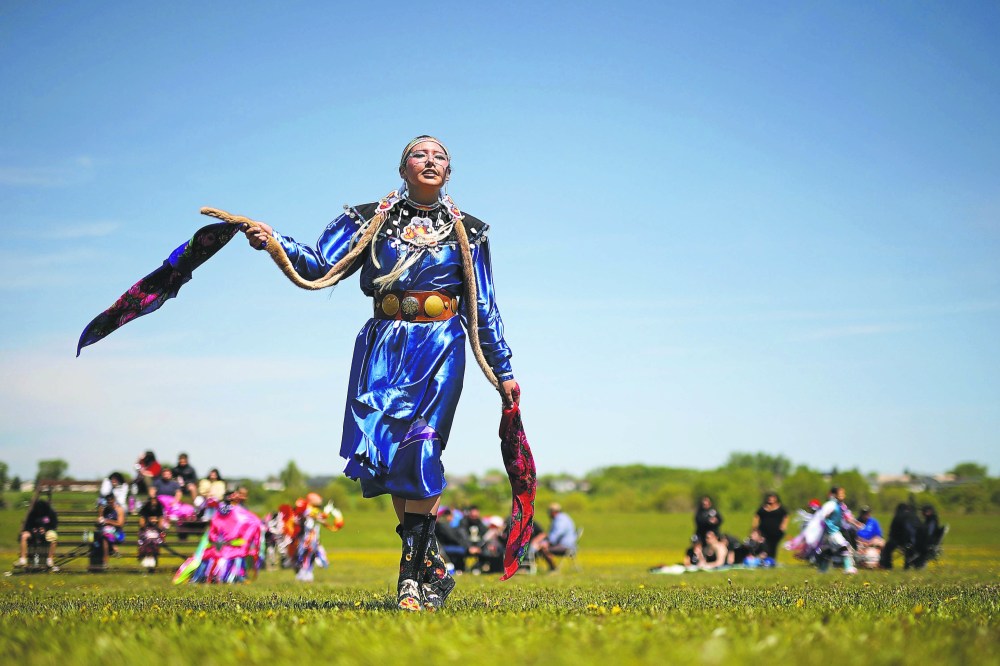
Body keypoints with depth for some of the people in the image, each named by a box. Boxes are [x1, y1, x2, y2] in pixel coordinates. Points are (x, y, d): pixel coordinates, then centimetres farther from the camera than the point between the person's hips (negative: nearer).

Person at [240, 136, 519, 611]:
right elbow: (319, 268, -1)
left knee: (419, 444, -16)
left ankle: (413, 573, -12)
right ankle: (431, 565, 8)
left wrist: (502, 371, 14)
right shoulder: (371, 221, 10)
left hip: (440, 347, -1)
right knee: (384, 448, -6)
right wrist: (274, 243, -18)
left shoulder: (465, 232, 12)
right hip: (384, 343, 1)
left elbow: (484, 310, 15)